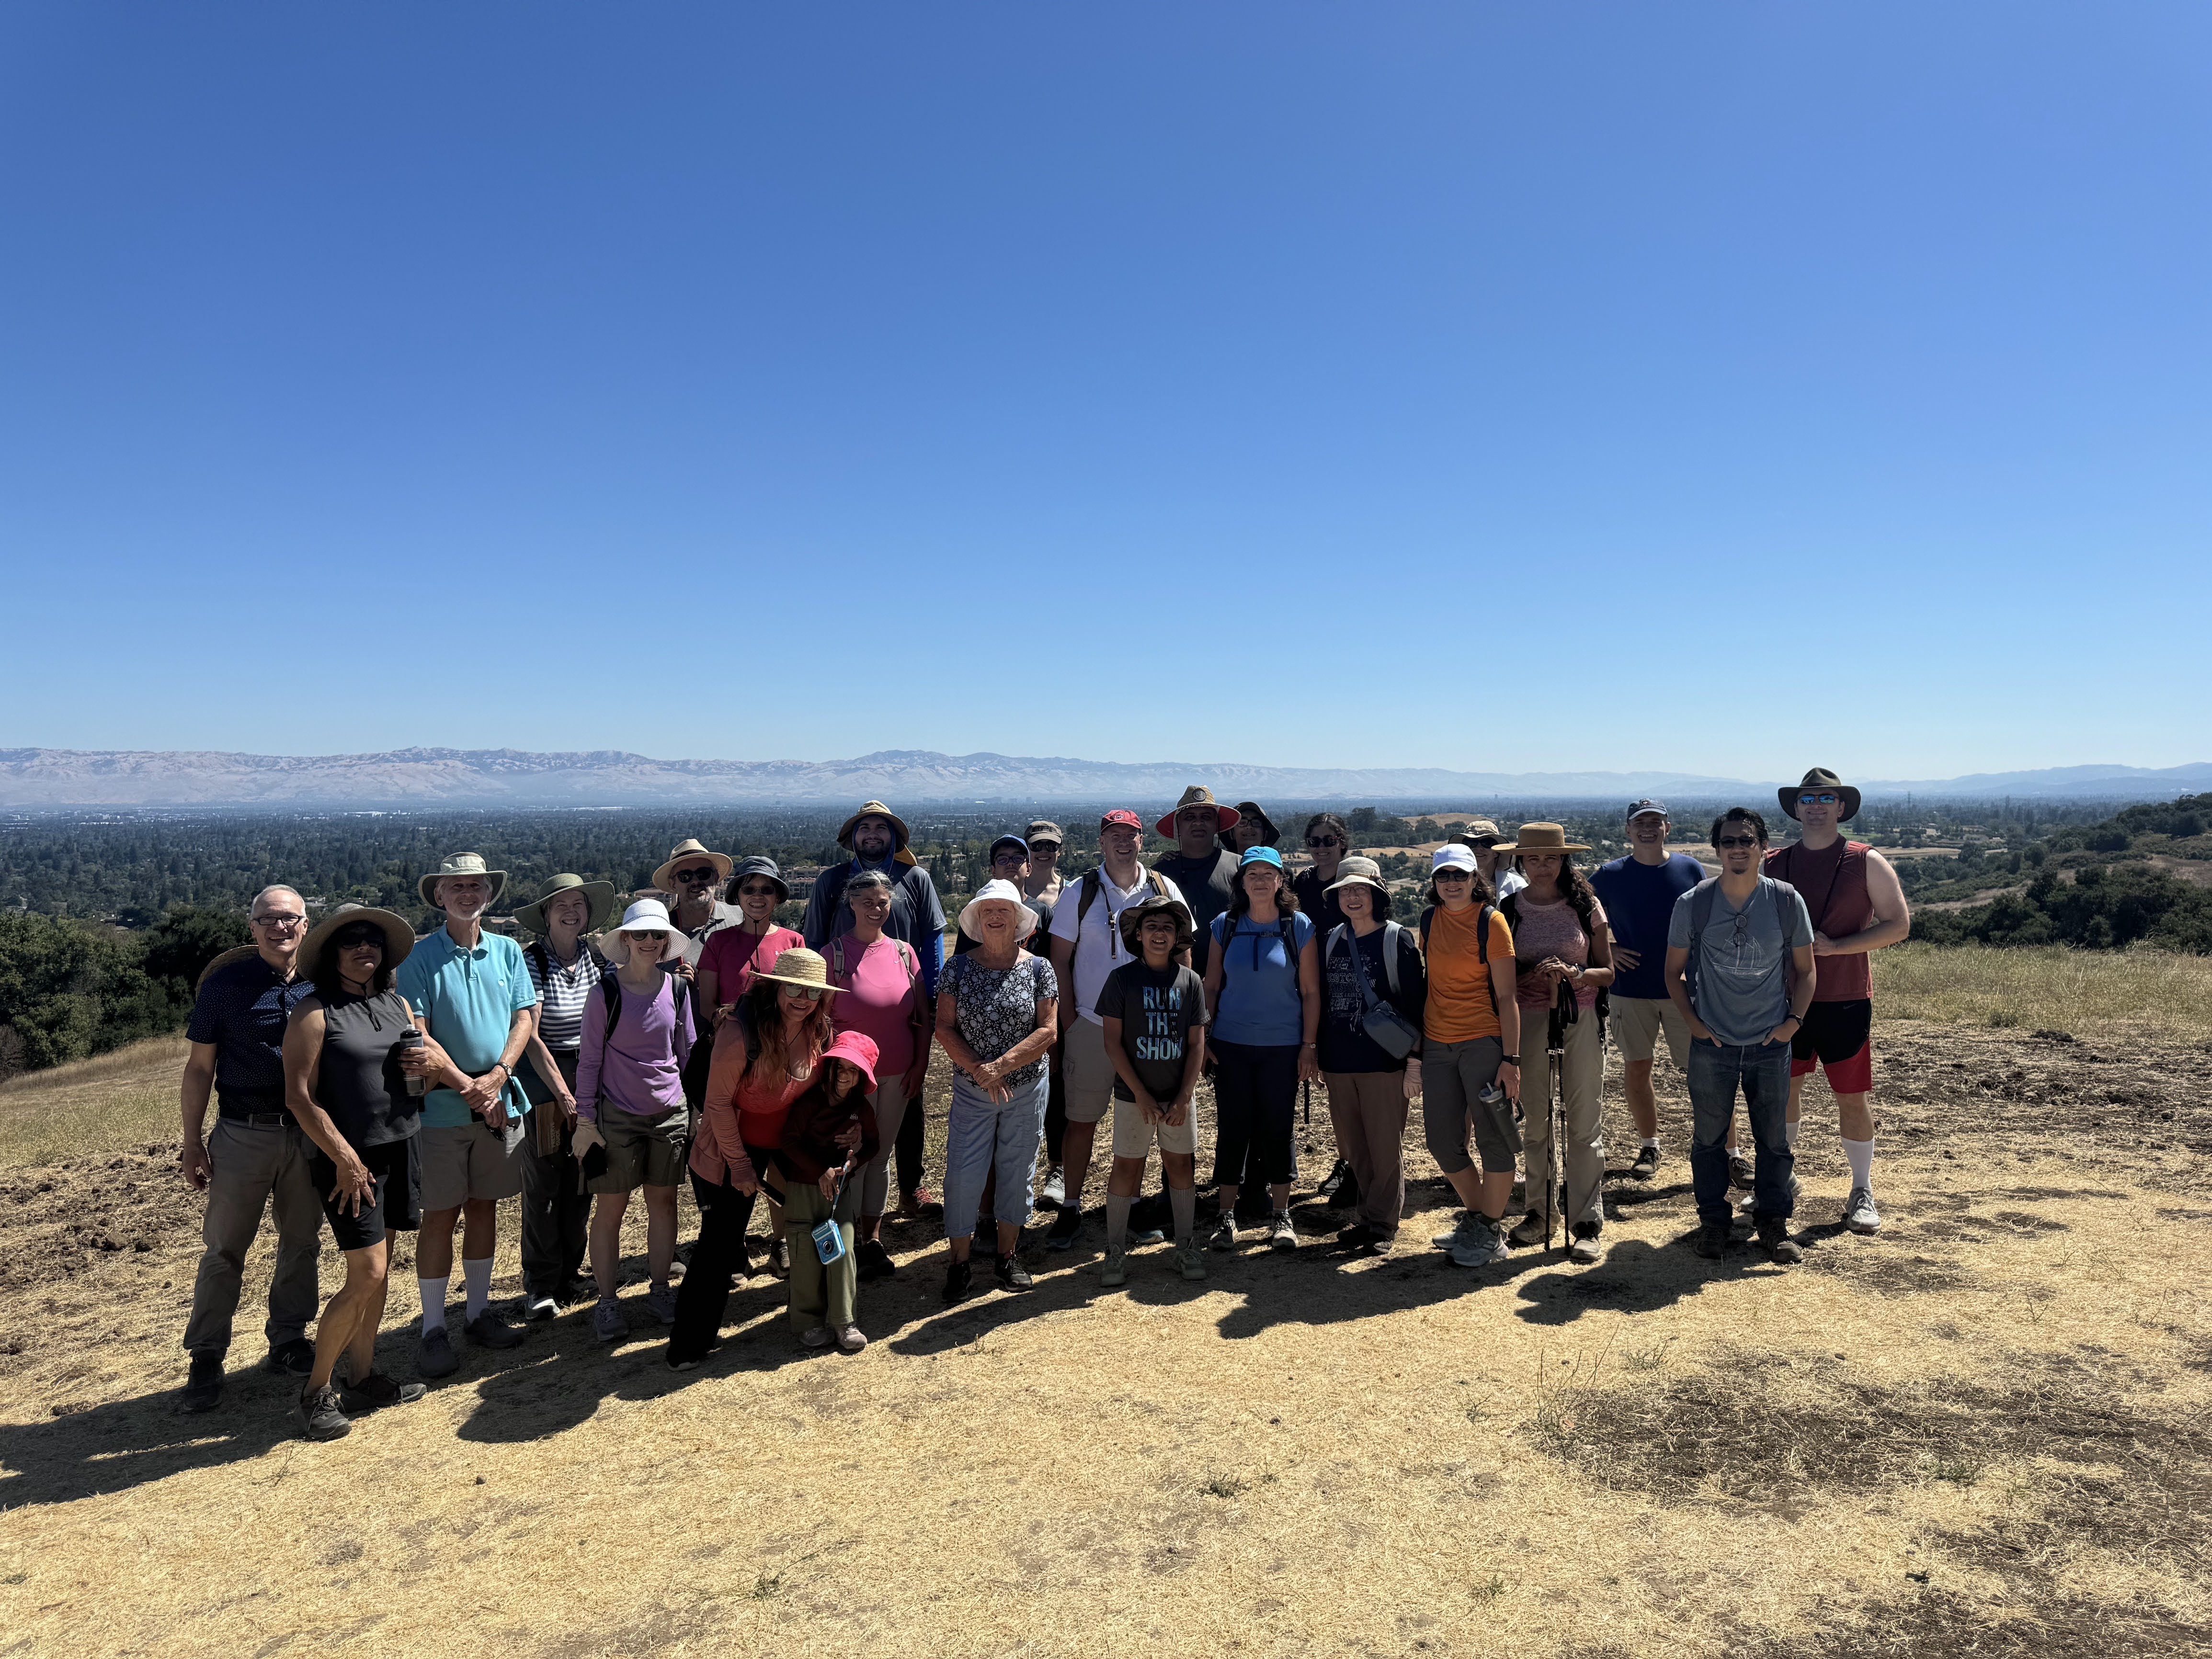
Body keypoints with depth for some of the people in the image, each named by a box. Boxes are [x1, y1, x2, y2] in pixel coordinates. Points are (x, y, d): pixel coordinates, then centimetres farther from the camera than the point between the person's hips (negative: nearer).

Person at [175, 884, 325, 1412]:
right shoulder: (225, 983, -3)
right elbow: (200, 1067, 1)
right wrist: (192, 1143, -2)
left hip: (310, 1133, 2)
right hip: (243, 1133, -2)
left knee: (302, 1244, 12)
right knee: (224, 1249, 3)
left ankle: (288, 1341, 26)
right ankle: (206, 1361, 14)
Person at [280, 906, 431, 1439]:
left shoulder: (398, 1005, 11)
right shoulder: (315, 1012, -8)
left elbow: (424, 1060, 23)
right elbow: (300, 1096, -13)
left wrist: (427, 1064, -2)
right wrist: (345, 1159, -16)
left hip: (400, 1148, 6)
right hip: (349, 1156, -6)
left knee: (378, 1271, 12)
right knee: (366, 1275, -8)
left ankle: (363, 1378, 25)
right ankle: (317, 1391, 8)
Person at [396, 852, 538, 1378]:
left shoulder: (507, 951, 6)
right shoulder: (420, 956, -5)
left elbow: (525, 1018, 3)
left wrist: (496, 1078, -11)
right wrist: (468, 1087, -14)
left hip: (500, 1101, 4)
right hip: (443, 1103, -4)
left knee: (485, 1205, 12)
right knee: (441, 1215, 0)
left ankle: (480, 1313, 24)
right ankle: (433, 1330, 9)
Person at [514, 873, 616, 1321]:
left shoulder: (599, 957, 5)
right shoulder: (530, 961, -8)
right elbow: (530, 1036, -11)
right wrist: (564, 1094, -12)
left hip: (590, 1078, 4)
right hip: (544, 1080, -4)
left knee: (581, 1182, 10)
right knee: (543, 1183, 1)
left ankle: (569, 1274, 26)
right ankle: (540, 1285, 14)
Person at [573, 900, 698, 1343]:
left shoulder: (677, 988, 2)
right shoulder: (606, 992, -8)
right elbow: (590, 1060, -3)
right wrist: (586, 1120, -4)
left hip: (670, 1112, 3)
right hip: (618, 1115, -3)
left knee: (663, 1202, 10)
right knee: (611, 1208, 2)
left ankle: (659, 1289, 22)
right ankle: (607, 1302, 13)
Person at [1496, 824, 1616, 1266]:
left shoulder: (1586, 905, 2)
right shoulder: (1509, 910, 4)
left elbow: (1607, 973, 4)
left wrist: (1575, 975, -16)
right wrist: (1534, 976, -14)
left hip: (1581, 1020, -1)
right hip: (1528, 1021, 1)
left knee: (1584, 1125, 0)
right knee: (1535, 1124, 9)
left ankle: (1588, 1223, 7)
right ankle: (1540, 1213, 21)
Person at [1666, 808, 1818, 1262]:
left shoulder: (1787, 901, -4)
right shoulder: (1692, 904, -6)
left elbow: (1804, 970, 7)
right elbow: (1674, 971, 4)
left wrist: (1794, 1020, -3)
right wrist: (1692, 1021, -5)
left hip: (1771, 1042, 1)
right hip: (1711, 1042, -1)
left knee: (1774, 1138, 10)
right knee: (1709, 1137, 8)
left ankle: (1773, 1223, 26)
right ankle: (1713, 1221, 23)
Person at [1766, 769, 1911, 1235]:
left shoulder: (1867, 863, -1)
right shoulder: (1773, 865, 6)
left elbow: (1899, 925, -6)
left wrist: (1834, 947, -16)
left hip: (1845, 1000, -2)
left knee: (1853, 1097, 4)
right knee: (1783, 1090, 10)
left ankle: (1862, 1193, 18)